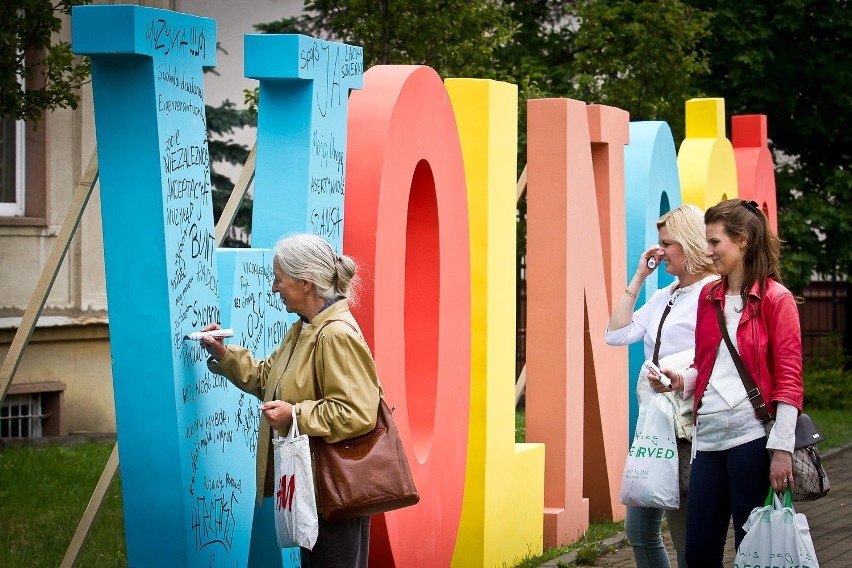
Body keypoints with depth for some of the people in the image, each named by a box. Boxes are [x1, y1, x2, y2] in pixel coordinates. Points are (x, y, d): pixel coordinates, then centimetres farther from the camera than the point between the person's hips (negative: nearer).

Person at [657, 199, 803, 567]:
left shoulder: (775, 299, -3)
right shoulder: (708, 297, 15)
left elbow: (789, 379, -7)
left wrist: (782, 449, -13)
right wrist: (681, 380, 2)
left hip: (751, 437, -6)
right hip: (708, 439, 6)